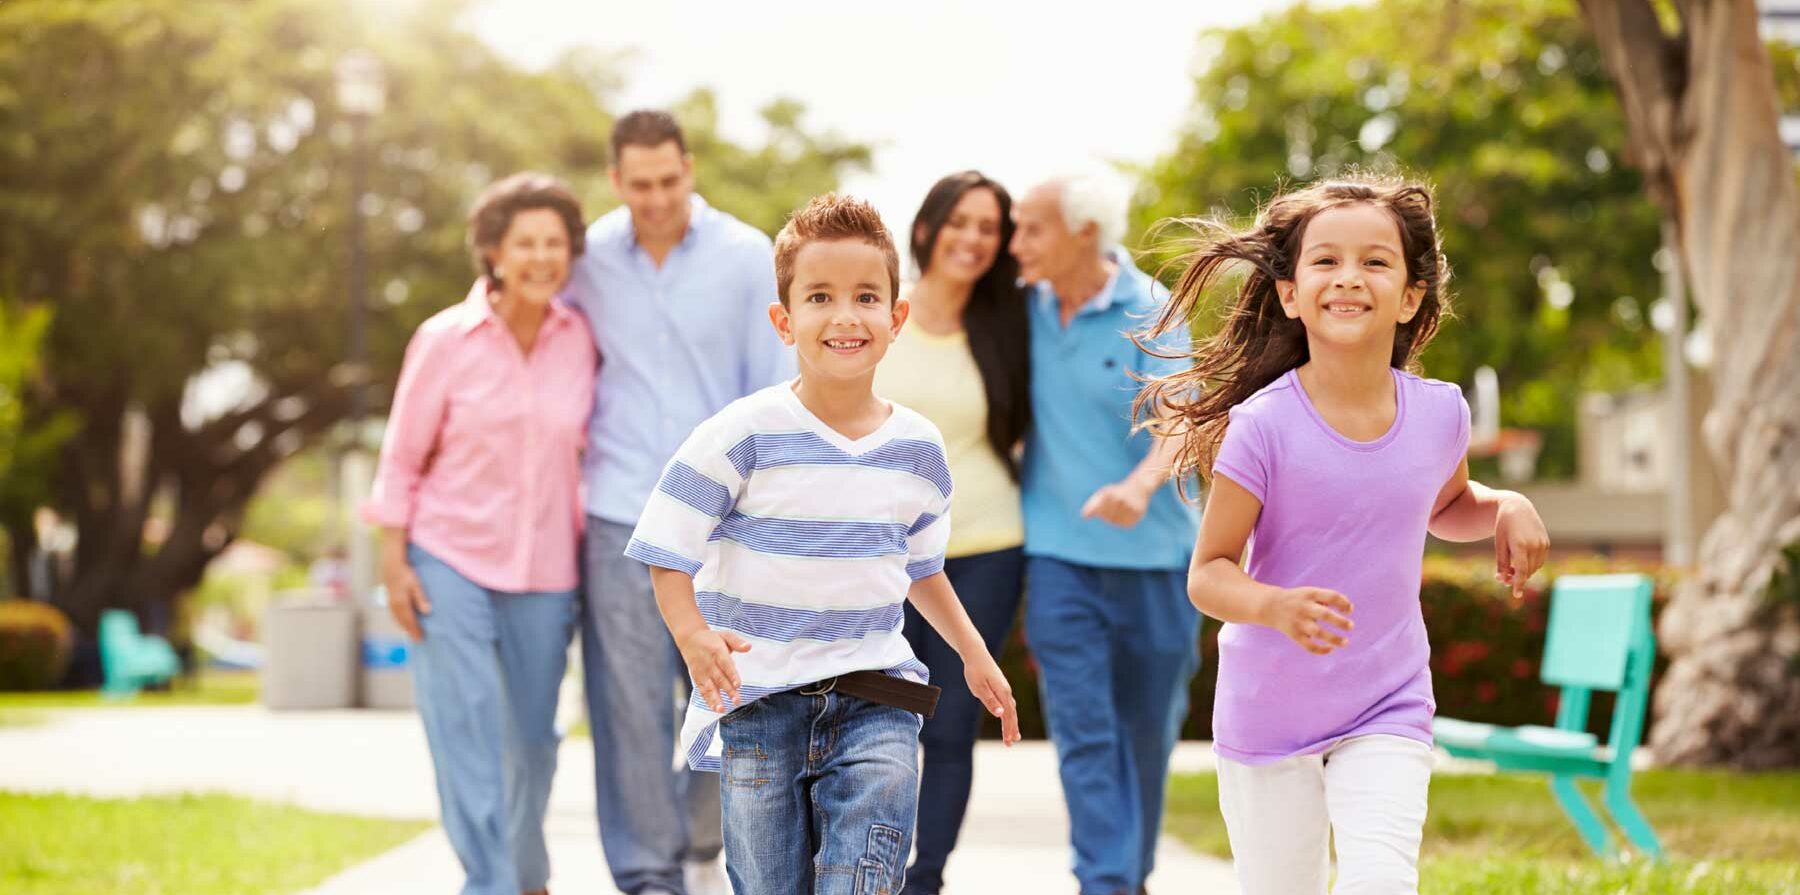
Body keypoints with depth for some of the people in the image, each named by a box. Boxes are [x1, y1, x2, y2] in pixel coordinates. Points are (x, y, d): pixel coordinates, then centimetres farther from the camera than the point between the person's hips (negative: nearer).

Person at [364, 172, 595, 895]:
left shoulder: (580, 340, -1)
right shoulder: (445, 340, -8)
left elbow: (587, 447, 9)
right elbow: (402, 458, -2)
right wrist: (394, 563, -6)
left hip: (545, 569, 3)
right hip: (449, 557, -3)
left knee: (533, 734, 11)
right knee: (466, 725, -13)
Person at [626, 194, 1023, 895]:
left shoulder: (918, 449, 5)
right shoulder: (742, 436, -9)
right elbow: (669, 555, -7)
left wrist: (974, 653, 22)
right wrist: (693, 634, -23)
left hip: (874, 698, 2)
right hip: (758, 700, -2)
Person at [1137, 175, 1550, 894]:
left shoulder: (1439, 414, -5)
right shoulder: (1263, 427, -18)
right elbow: (1208, 573, -15)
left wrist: (1506, 508, -3)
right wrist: (1276, 607, -35)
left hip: (1388, 708, 2)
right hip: (1267, 717, -2)